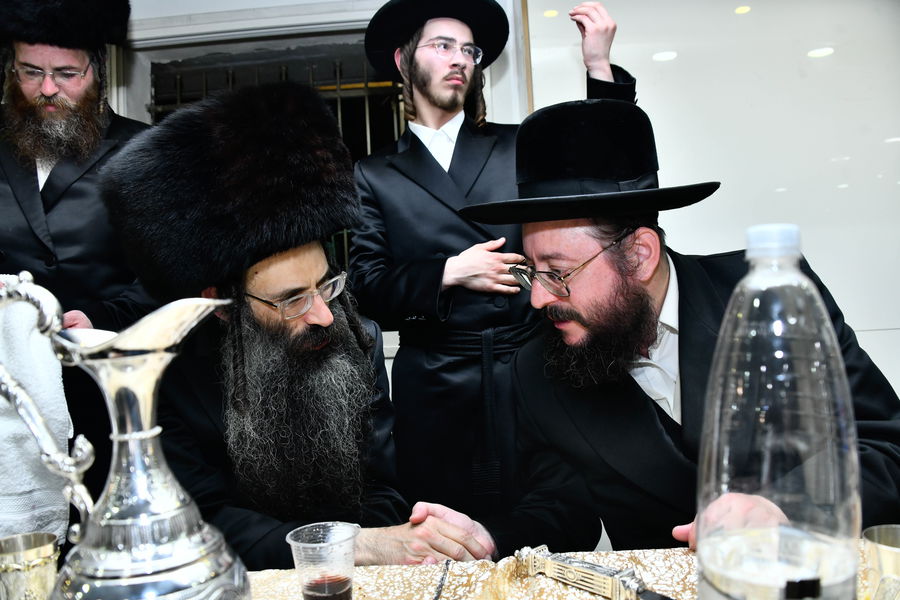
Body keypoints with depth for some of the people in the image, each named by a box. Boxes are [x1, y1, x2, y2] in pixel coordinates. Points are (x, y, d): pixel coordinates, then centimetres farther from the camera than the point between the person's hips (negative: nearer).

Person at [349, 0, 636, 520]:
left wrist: (599, 66, -5)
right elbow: (367, 287, 2)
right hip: (437, 392, -1)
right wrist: (449, 273, -11)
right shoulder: (375, 176, 8)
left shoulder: (519, 146, 12)